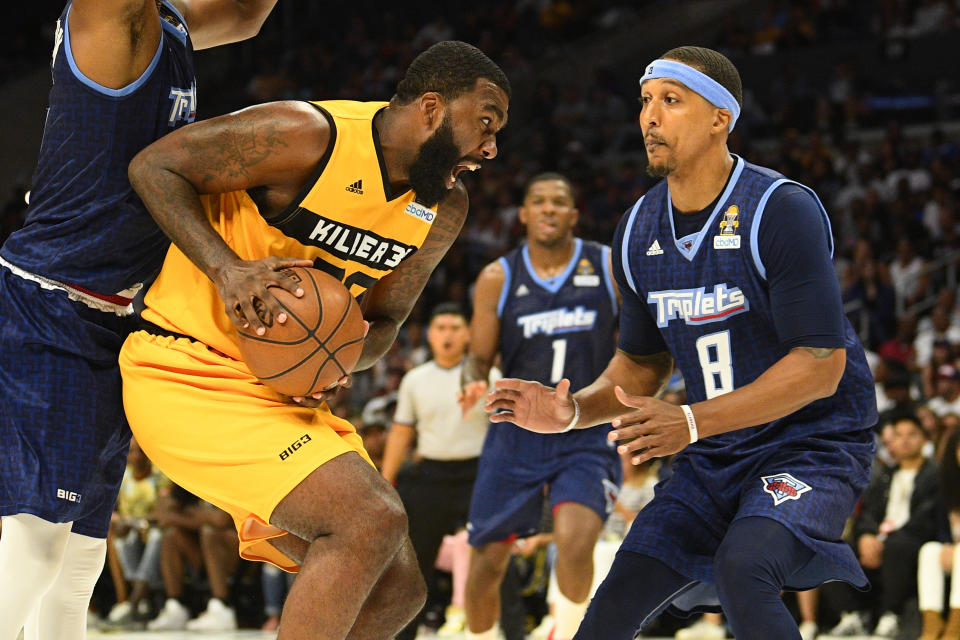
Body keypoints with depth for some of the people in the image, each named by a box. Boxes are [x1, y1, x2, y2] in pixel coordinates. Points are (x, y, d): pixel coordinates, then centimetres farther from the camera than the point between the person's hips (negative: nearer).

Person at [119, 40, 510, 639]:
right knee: (373, 519, -25)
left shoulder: (445, 208, 4)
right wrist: (227, 270, -26)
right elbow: (153, 166, -13)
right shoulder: (309, 136, -20)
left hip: (288, 389, 9)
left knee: (397, 588, 4)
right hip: (189, 375, -9)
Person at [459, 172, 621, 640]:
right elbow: (478, 357, 6)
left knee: (576, 543, -25)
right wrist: (473, 383, -17)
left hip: (588, 437, -2)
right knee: (488, 560, 4)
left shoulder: (610, 268, -1)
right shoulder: (498, 277, 1)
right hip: (517, 431, 2)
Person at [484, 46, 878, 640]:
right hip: (714, 459, 6)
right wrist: (572, 411, -5)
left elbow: (820, 363, -22)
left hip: (812, 444, -6)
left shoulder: (783, 211, -18)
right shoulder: (638, 230, 4)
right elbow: (641, 362, 16)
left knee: (743, 570, -33)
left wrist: (691, 423, -28)